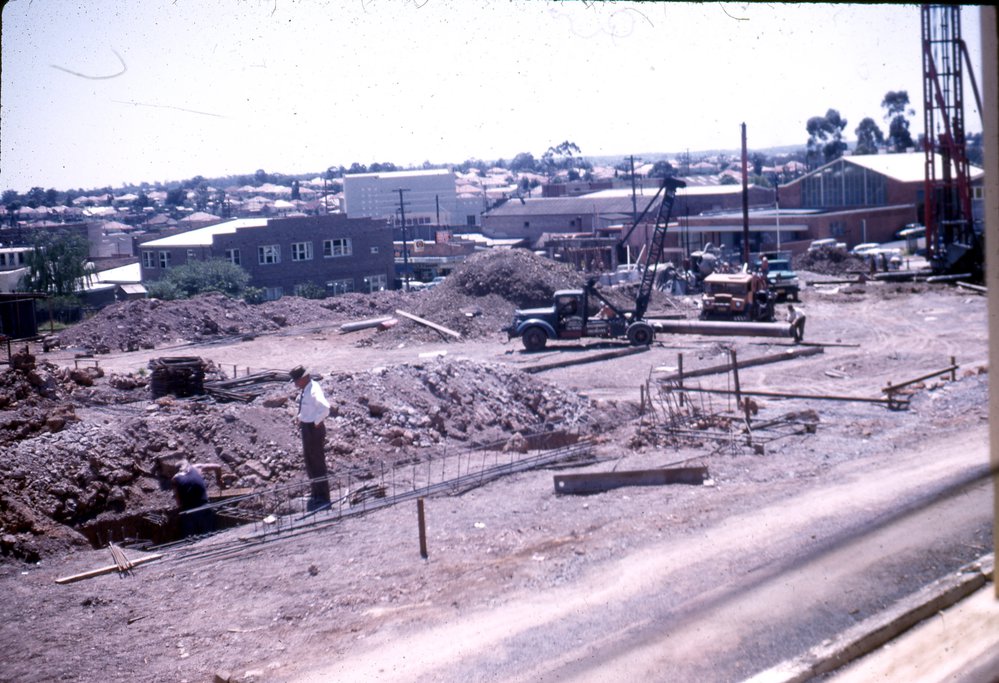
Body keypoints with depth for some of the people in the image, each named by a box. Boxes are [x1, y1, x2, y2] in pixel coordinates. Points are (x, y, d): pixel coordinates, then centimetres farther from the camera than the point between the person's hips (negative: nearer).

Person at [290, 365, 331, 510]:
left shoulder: (314, 391, -26)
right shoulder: (305, 389, 4)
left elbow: (325, 408, -42)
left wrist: (316, 422, -28)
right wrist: (301, 417, 12)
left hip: (314, 429, -10)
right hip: (306, 427, 10)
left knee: (317, 463, 1)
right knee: (310, 462, 21)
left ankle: (323, 498, 13)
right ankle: (316, 494, 37)